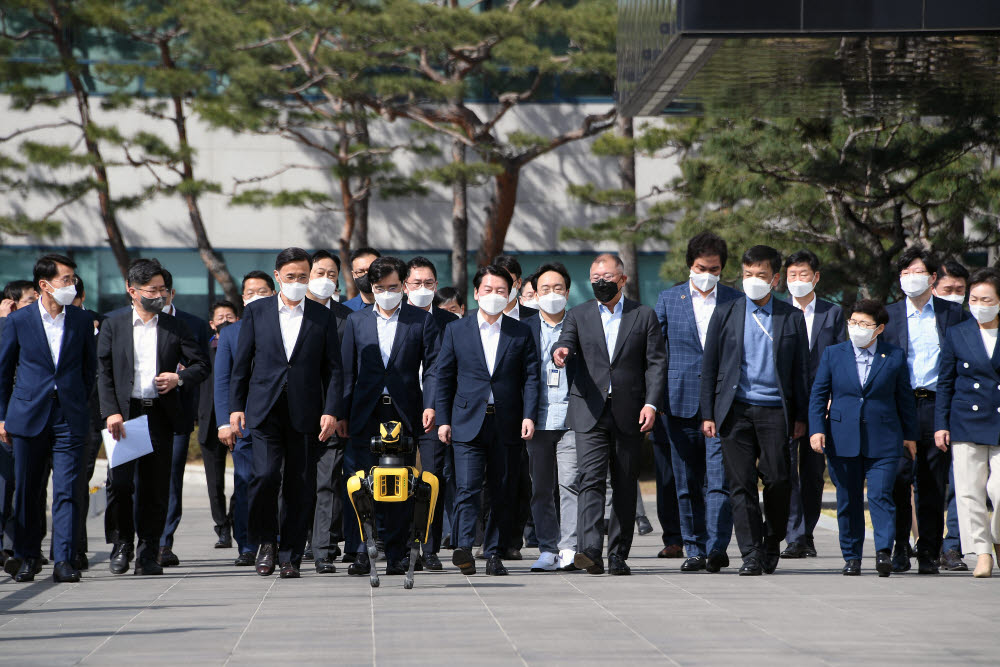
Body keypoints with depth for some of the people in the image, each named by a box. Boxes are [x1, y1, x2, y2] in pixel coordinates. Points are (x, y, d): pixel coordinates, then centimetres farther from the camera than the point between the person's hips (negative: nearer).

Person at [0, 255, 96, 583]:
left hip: (69, 418, 1)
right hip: (28, 416, 0)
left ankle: (64, 561, -6)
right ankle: (27, 557, 19)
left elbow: (90, 368, 16)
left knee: (67, 491, -6)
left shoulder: (82, 321, 6)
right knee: (27, 491, 6)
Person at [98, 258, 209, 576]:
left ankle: (148, 553, 10)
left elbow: (201, 364, 12)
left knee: (155, 487, 2)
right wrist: (111, 412, -9)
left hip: (160, 415, 1)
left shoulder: (175, 327, 9)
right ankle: (121, 544, 9)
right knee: (119, 481, -9)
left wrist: (180, 378, -9)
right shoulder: (113, 325, 6)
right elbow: (104, 373, 2)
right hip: (125, 414, -1)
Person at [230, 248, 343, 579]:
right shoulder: (256, 312, 7)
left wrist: (331, 411, -3)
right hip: (264, 411, -1)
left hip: (304, 413, 1)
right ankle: (266, 541, 6)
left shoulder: (322, 317, 7)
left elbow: (332, 368, 6)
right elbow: (241, 363, 9)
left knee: (297, 486, 1)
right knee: (265, 475, -15)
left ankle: (290, 556, 10)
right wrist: (236, 406, 2)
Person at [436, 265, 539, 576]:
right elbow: (443, 376, 9)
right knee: (467, 487, -13)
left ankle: (494, 552, 9)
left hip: (506, 423, 1)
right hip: (468, 422, -1)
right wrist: (443, 419, 2)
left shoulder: (521, 332, 8)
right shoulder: (456, 330, 8)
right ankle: (463, 548, -21)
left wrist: (529, 415, -6)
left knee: (501, 491, 4)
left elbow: (530, 376, 5)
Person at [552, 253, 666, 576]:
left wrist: (651, 403, -8)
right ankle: (590, 552, -24)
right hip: (590, 412, -1)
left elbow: (656, 362, 4)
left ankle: (619, 555, 12)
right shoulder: (578, 315, 11)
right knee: (591, 480, -13)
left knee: (625, 486, 5)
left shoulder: (644, 316, 8)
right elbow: (565, 346, -4)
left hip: (629, 414, 1)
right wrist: (560, 352, -29)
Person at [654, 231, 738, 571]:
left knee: (719, 478, -12)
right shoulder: (668, 299, 9)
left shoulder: (735, 301, 8)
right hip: (681, 401, 2)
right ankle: (694, 550, 11)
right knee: (687, 483, 5)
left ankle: (716, 547, -15)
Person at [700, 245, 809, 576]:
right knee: (741, 483, -3)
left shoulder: (792, 318, 8)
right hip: (735, 409, 0)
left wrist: (800, 417, 5)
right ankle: (751, 555, 1)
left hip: (774, 410, 0)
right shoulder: (725, 314, 9)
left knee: (777, 480, -5)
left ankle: (772, 542, 19)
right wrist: (708, 414, 4)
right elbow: (709, 366, 9)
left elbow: (801, 369, 10)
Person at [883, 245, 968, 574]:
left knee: (933, 484, 4)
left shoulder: (953, 314, 8)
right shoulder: (888, 315, 8)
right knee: (899, 478, -9)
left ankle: (929, 553, 11)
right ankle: (899, 549, 0)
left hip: (937, 405, 1)